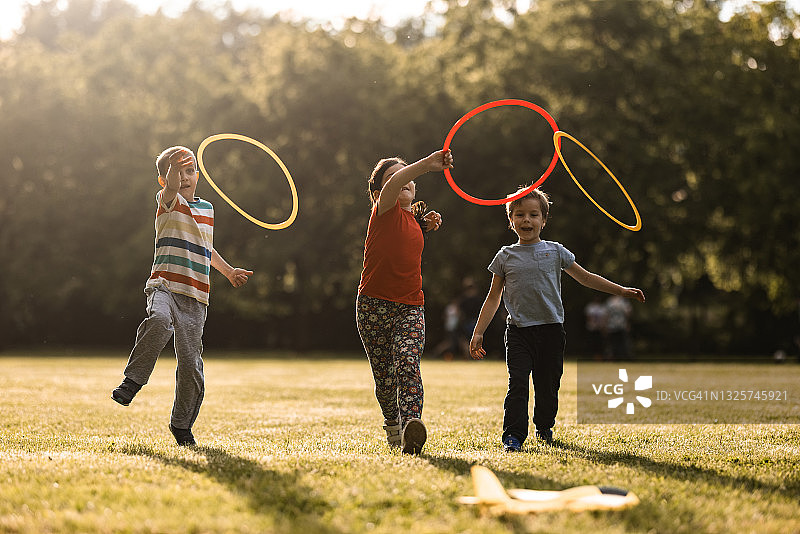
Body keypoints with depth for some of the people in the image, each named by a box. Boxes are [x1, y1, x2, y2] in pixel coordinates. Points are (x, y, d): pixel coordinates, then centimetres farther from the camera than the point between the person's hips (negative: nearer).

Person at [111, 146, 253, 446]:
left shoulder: (207, 208, 19)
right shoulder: (168, 203, 1)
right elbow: (171, 189, -25)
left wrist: (229, 271, 34)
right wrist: (173, 170, -45)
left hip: (195, 298, 5)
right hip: (164, 285, -5)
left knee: (191, 364, 1)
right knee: (159, 321, -38)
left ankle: (182, 424, 20)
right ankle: (133, 381, -21)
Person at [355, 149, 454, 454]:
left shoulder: (414, 219, 15)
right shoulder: (384, 211, -4)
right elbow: (392, 186, -26)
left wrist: (426, 228, 14)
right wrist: (426, 164, -42)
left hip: (410, 308, 3)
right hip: (374, 305, -3)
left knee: (407, 362, -22)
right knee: (384, 376, 3)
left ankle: (411, 424, -39)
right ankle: (392, 424, 29)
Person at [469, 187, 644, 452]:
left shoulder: (555, 251, 6)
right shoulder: (505, 256, 6)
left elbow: (586, 278, 14)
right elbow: (494, 298, 10)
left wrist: (622, 291, 11)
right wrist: (478, 333, 6)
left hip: (551, 329, 1)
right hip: (518, 331, -1)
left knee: (548, 386, 7)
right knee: (517, 384, -12)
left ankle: (545, 428, 29)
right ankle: (513, 436, -9)